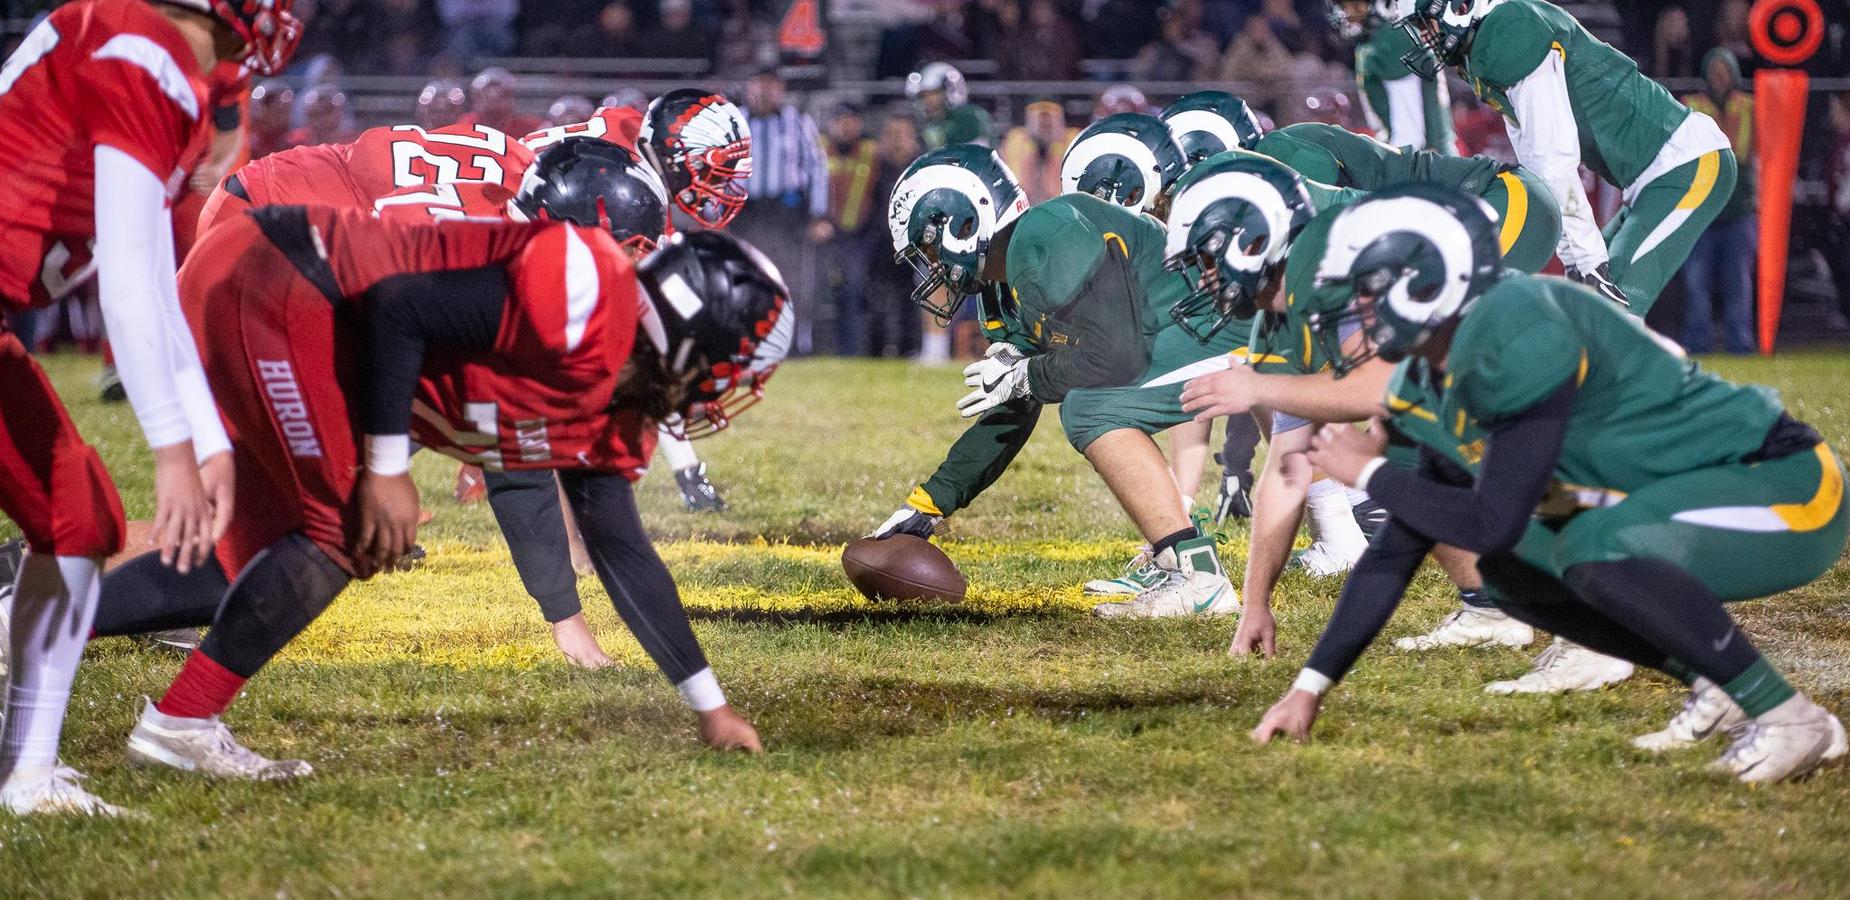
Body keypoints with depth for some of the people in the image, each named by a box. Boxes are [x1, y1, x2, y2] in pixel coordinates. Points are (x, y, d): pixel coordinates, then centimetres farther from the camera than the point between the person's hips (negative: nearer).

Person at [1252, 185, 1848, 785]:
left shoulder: (1519, 335, -23)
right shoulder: (1443, 382, 8)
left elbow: (1492, 524, -24)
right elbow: (1397, 552, 13)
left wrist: (1369, 473, -9)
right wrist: (1309, 689, 11)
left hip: (1793, 489, -10)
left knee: (1596, 546, -32)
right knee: (1513, 570, 10)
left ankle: (1790, 718, -19)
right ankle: (1716, 690, 10)